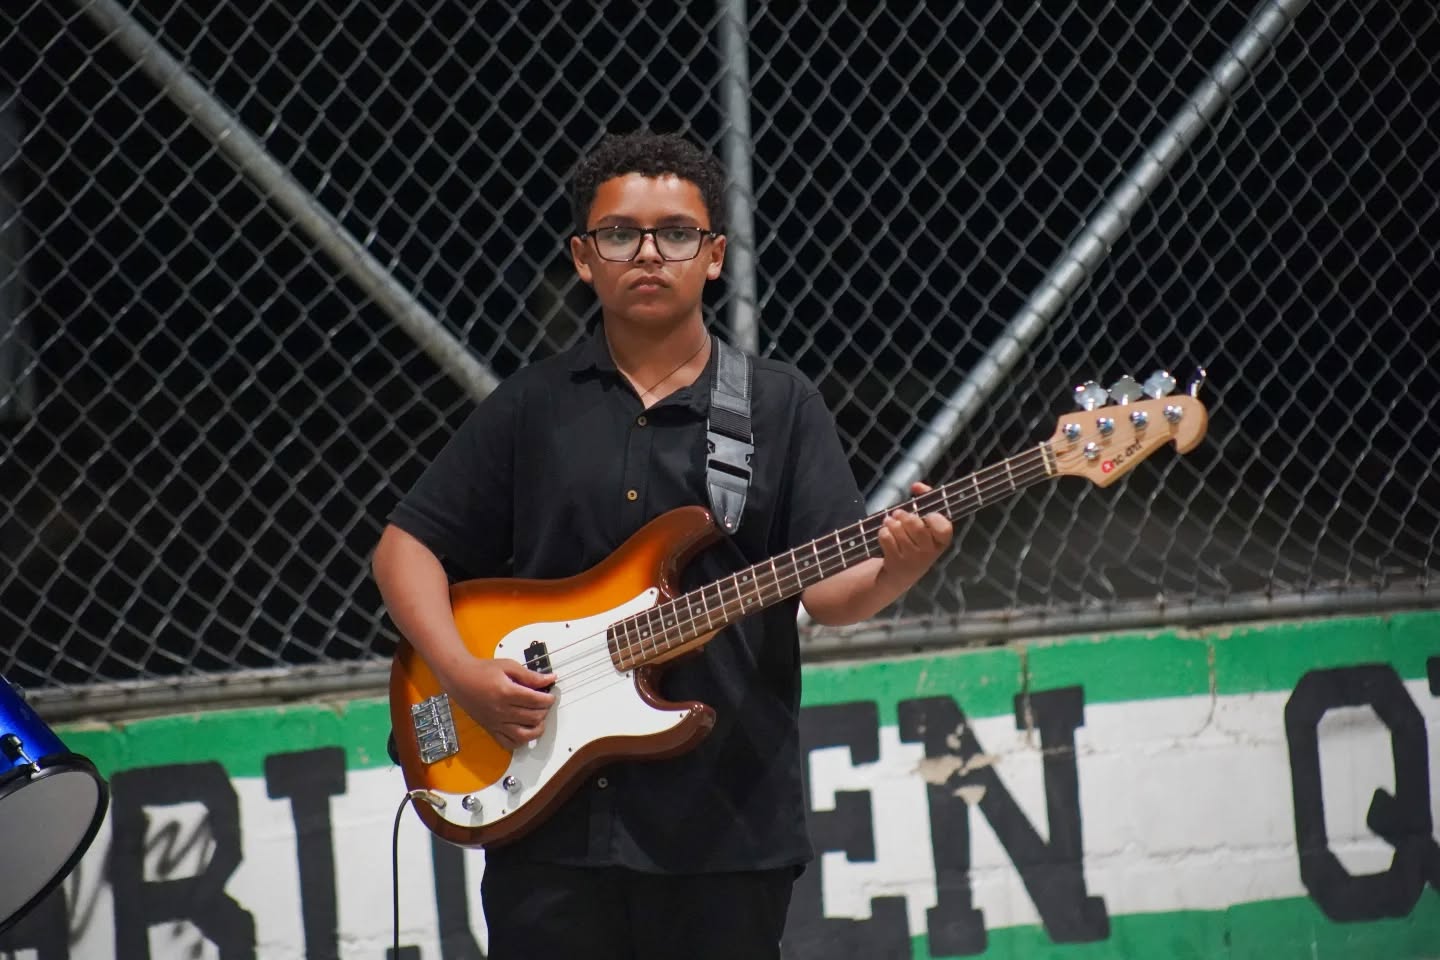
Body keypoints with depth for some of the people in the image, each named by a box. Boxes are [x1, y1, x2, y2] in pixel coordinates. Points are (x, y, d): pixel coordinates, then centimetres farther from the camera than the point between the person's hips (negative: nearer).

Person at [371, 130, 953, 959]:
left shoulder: (782, 406, 6)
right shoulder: (531, 408, 9)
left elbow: (831, 587, -3)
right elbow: (407, 545, 11)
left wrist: (896, 567, -26)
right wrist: (462, 672, -6)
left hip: (724, 822, -1)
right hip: (551, 812, 1)